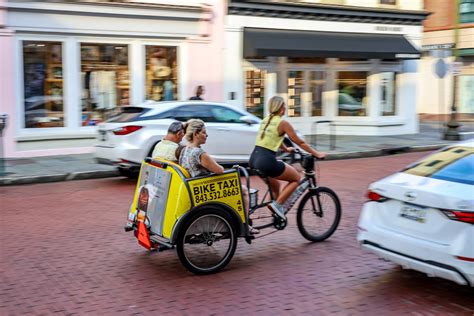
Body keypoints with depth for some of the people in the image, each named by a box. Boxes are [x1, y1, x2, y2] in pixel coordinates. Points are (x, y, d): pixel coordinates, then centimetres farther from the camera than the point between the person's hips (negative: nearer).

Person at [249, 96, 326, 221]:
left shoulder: (265, 120, 18)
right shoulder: (283, 123, -4)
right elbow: (300, 142, 1)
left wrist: (286, 149, 49)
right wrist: (317, 154, 11)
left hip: (254, 159, 8)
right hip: (267, 161, -8)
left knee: (275, 185, 29)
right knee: (296, 178, 11)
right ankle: (277, 204, 1)